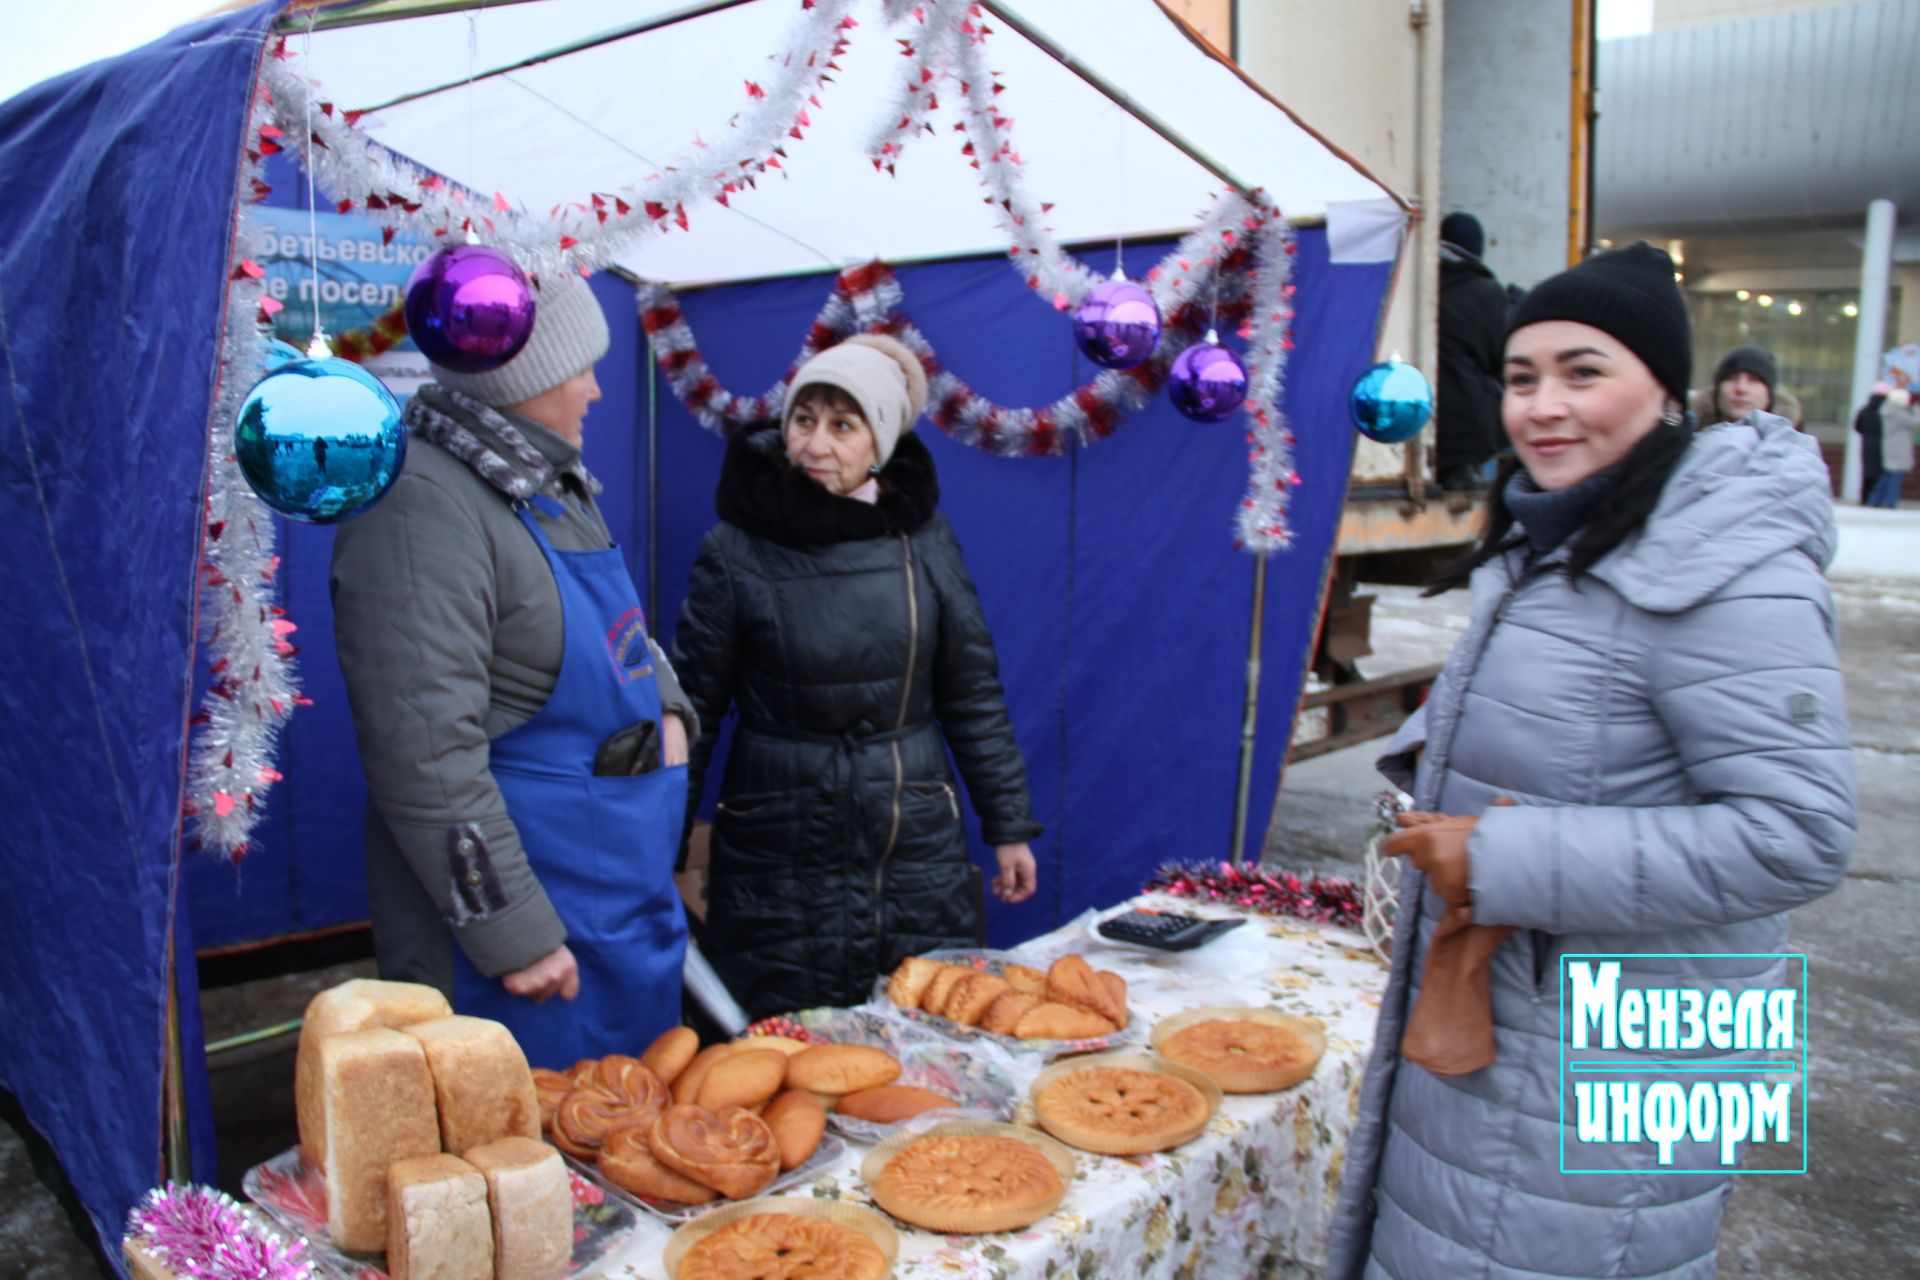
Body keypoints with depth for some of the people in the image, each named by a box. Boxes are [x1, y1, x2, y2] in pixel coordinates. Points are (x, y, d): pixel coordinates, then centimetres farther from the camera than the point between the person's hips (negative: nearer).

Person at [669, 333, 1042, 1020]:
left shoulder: (923, 537, 0)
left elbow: (973, 693, 6)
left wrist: (1009, 827, 7)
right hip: (779, 854, -2)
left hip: (918, 851, 2)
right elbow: (693, 707, -1)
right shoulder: (736, 550, -7)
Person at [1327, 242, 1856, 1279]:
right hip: (1490, 994, 9)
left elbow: (1794, 837, -27)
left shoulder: (1729, 572, -22)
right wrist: (1432, 759, 0)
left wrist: (1507, 863, -27)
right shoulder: (1556, 542, 7)